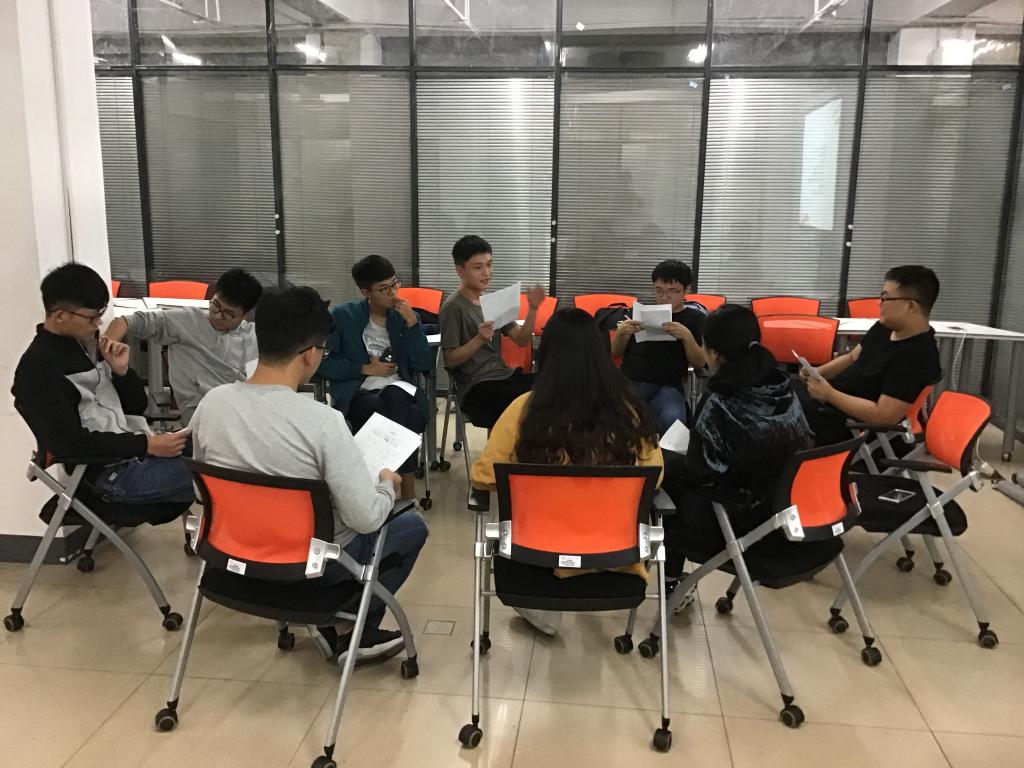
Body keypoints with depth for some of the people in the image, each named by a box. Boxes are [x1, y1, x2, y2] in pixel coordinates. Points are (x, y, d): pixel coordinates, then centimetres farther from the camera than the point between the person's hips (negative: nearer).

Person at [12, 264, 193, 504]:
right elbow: (67, 443, -20)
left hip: (138, 451, 8)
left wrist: (121, 371, -7)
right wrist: (147, 446, -24)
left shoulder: (87, 344, 10)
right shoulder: (38, 368, -12)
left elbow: (137, 406, 13)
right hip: (111, 474, -8)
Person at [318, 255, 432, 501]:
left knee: (393, 399, -35)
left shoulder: (407, 316, 13)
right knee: (377, 410, -36)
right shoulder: (342, 316, 7)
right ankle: (407, 491, -26)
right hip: (357, 392, -1)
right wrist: (366, 369, -5)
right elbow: (324, 363, 2)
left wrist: (412, 323, -6)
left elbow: (423, 365, 1)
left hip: (398, 390, 1)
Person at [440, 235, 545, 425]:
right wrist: (480, 339, -24)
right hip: (477, 387, -7)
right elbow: (450, 361, -10)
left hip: (503, 375, 7)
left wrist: (533, 309, -9)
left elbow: (522, 340, 6)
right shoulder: (453, 307, -8)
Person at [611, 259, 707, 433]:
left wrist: (687, 336, -14)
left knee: (672, 420, -35)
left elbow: (700, 363, 4)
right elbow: (616, 353, 17)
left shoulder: (695, 318, 12)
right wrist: (620, 332, -4)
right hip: (629, 382, 1)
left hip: (668, 387, -1)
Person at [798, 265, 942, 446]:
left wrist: (829, 394, -24)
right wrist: (818, 372, -1)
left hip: (849, 424, -9)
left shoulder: (916, 357, -26)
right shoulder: (886, 327, 3)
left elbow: (884, 416, -29)